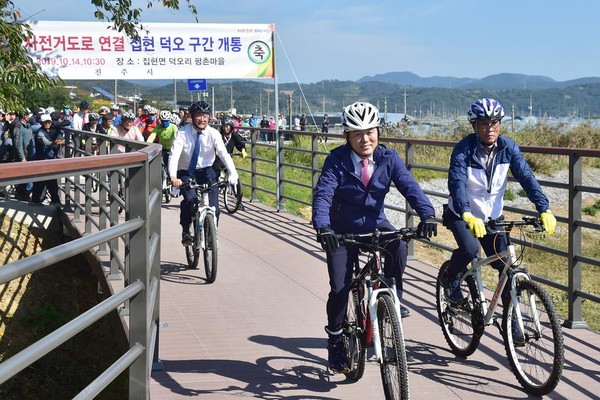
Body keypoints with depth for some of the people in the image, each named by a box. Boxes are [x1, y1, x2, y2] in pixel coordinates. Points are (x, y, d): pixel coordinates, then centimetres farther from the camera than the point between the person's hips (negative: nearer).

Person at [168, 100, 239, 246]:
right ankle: (185, 231, -6)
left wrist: (233, 174, -40)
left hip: (207, 172, 2)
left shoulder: (213, 134, -11)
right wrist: (173, 177, -42)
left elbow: (224, 154, -23)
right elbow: (174, 155, -24)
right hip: (186, 174, -2)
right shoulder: (182, 133, -14)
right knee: (190, 198, -29)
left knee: (214, 207, -13)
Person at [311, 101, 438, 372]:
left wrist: (427, 214, -38)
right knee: (340, 288, -6)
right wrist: (322, 226, -45)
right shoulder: (337, 160, -15)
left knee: (398, 247, -31)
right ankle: (335, 341, 17)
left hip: (375, 224, 2)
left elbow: (409, 186, -20)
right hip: (343, 230, -1)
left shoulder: (388, 158, -9)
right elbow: (323, 195, -26)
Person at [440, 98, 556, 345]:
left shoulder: (508, 148, -11)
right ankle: (450, 279, 2)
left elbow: (526, 178, -18)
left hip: (492, 216, 4)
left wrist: (544, 210, -32)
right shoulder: (463, 150, -21)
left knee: (507, 266, -4)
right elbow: (457, 184, -33)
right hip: (462, 215, -3)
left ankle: (512, 319, 11)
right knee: (470, 249, -31)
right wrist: (468, 216, -51)